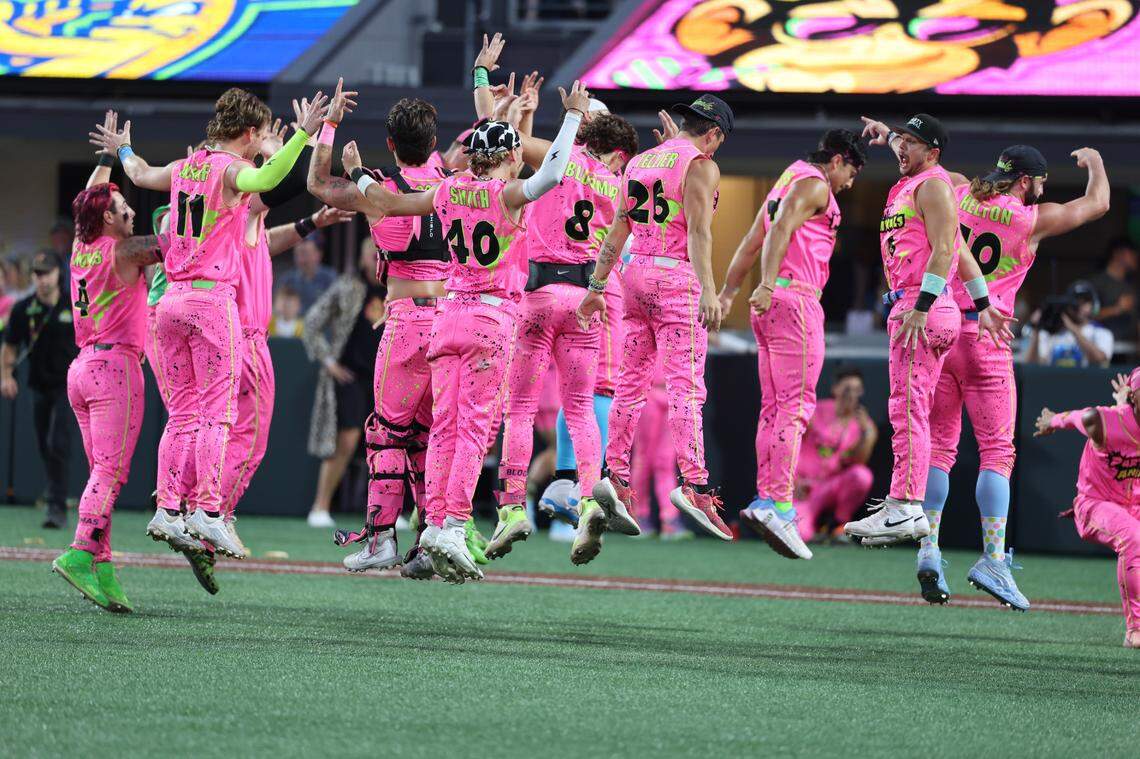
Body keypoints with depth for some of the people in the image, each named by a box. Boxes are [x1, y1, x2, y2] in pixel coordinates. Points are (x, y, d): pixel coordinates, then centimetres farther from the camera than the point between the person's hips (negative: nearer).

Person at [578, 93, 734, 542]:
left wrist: (596, 287, 18)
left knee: (632, 382, 13)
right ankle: (693, 484, -21)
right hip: (677, 276, -7)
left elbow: (616, 231, 16)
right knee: (686, 385, -11)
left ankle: (615, 475, 9)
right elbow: (698, 232, -16)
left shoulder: (639, 162, 16)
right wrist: (708, 293, -23)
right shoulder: (700, 166, -5)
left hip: (636, 273, 7)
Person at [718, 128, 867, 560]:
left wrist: (728, 294, 30)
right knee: (795, 404, -14)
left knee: (774, 407, 9)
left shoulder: (786, 183, 25)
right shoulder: (814, 185, -4)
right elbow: (780, 231, -20)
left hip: (771, 304, 10)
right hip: (795, 299, -10)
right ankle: (778, 504, -23)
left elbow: (749, 245, 28)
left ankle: (766, 501, 5)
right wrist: (768, 285, -30)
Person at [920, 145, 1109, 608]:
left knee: (938, 445, 8)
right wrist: (1095, 163, 32)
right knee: (996, 452, -3)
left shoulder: (958, 197, 6)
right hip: (985, 338, -5)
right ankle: (993, 558, -14)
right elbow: (1097, 204, 13)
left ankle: (928, 550, -2)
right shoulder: (1032, 219, -2)